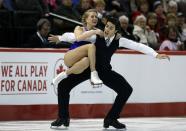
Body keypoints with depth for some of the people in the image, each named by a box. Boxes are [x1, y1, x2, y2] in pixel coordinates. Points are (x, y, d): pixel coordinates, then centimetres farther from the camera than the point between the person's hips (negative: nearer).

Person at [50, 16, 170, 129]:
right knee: (64, 85, -18)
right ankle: (63, 117, 1)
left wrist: (156, 55, -12)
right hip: (88, 68, -3)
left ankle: (111, 118, 9)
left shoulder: (119, 40, -8)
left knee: (127, 89, -7)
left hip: (105, 70, 3)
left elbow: (138, 46, -8)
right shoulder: (97, 36, -16)